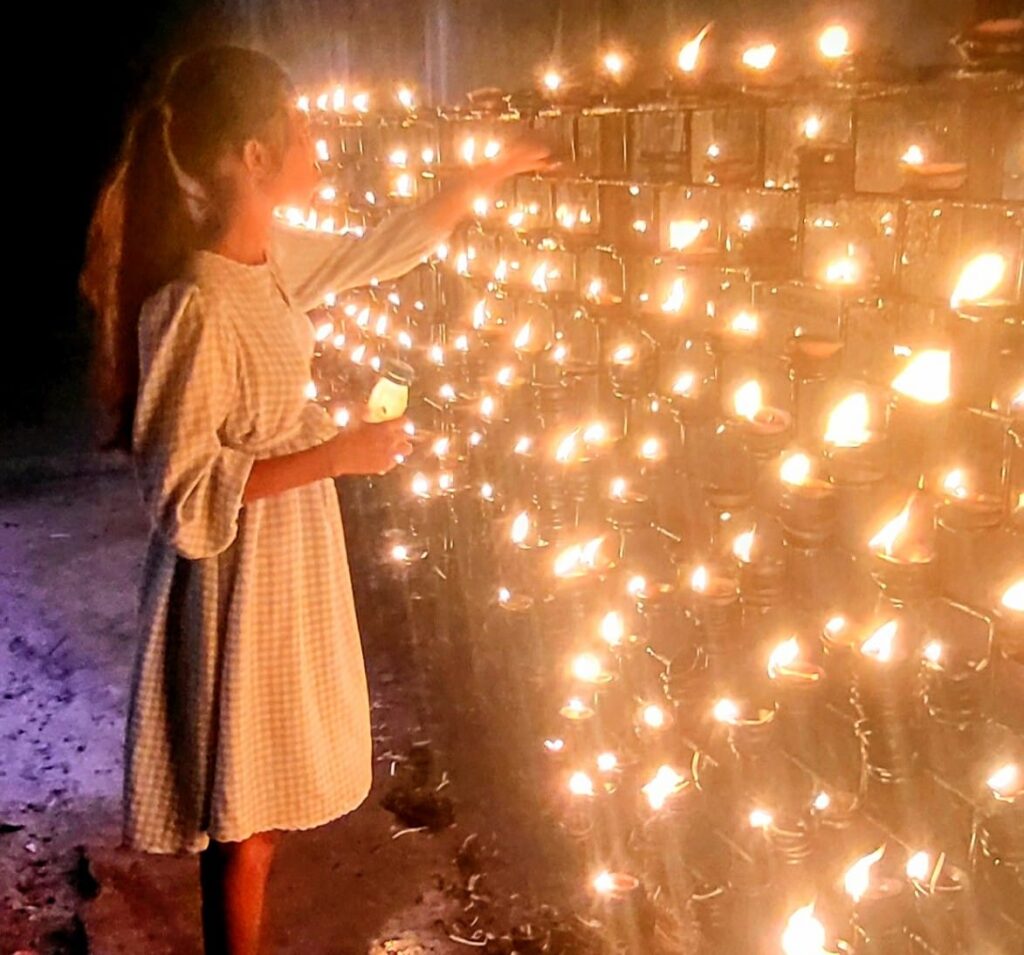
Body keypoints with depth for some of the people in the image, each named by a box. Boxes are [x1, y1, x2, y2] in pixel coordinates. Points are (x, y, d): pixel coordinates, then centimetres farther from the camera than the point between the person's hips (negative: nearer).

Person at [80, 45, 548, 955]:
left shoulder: (274, 254, -2)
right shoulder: (196, 307, -28)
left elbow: (380, 252, 17)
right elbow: (185, 496, -25)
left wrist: (487, 177, 20)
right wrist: (333, 455, -23)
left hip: (292, 560, 9)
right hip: (240, 580, -9)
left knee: (263, 801, 24)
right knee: (244, 820, 10)